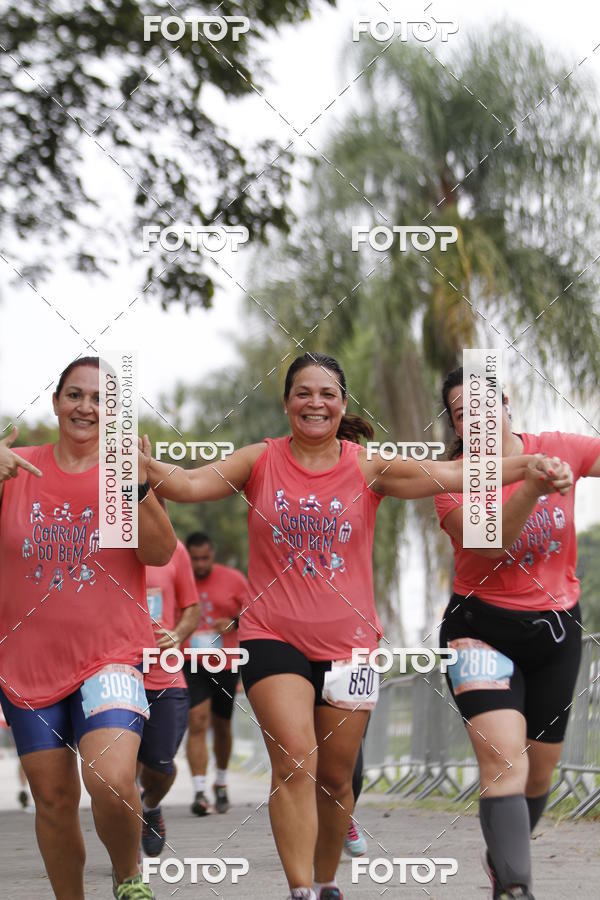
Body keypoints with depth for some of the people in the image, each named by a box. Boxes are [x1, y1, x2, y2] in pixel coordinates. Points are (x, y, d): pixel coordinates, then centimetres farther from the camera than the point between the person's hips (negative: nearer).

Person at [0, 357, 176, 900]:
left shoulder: (127, 470, 0)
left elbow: (161, 554, -9)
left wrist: (138, 486, -24)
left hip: (109, 656, -2)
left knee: (112, 783, -21)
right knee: (54, 800, 6)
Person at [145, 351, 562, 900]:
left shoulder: (367, 468, -1)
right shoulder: (261, 462, 0)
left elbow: (447, 475, -12)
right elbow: (188, 485, -12)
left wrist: (523, 467, -27)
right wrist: (146, 468, -33)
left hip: (348, 642, 2)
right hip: (274, 636, -1)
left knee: (336, 777, 10)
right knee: (295, 760, -18)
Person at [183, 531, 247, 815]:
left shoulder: (233, 579, 2)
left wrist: (234, 622, -15)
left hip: (225, 664, 2)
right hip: (190, 664, -2)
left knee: (222, 725, 14)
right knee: (197, 723, -16)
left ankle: (221, 783, 36)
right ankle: (199, 792, -20)